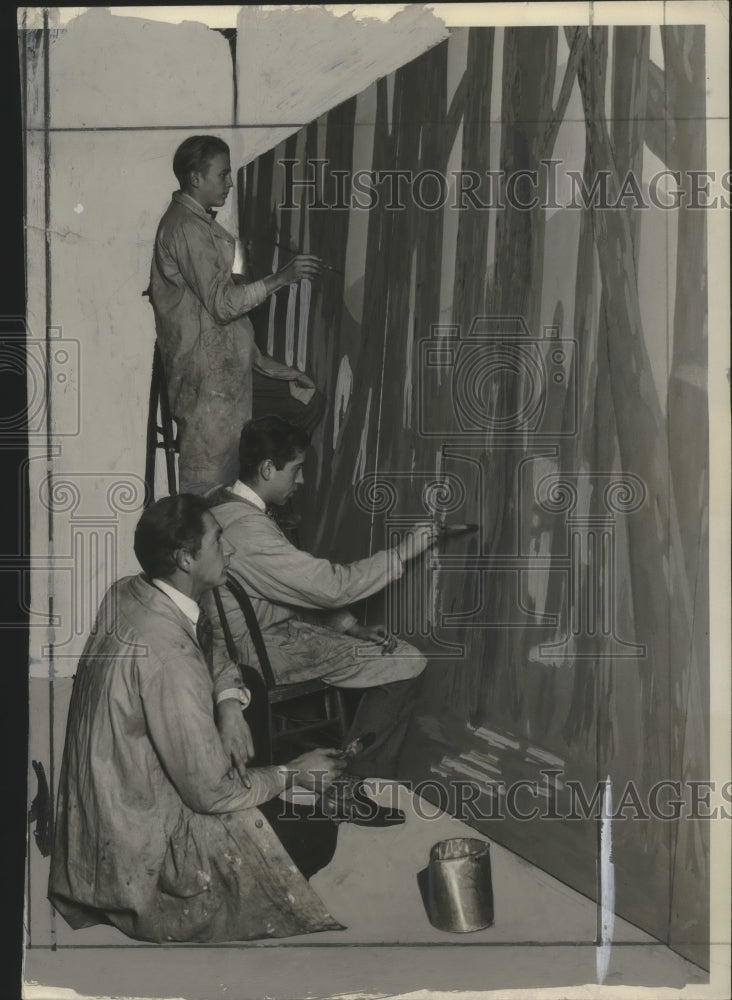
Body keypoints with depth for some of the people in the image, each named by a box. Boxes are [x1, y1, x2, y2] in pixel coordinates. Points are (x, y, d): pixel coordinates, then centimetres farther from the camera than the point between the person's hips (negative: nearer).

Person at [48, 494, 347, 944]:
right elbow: (212, 791, -26)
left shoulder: (128, 594, -6)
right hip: (142, 849, -9)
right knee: (316, 833, -4)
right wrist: (293, 774, -11)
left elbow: (215, 657, 12)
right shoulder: (167, 657, -34)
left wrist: (228, 702, -8)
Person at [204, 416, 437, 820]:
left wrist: (350, 626, 5)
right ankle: (349, 785, 3)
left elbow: (302, 586, 12)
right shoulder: (247, 529, -27)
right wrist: (403, 552, -15)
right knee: (406, 665, -9)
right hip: (263, 651, -10)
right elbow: (332, 585, -25)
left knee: (400, 653, 13)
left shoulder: (221, 502, 6)